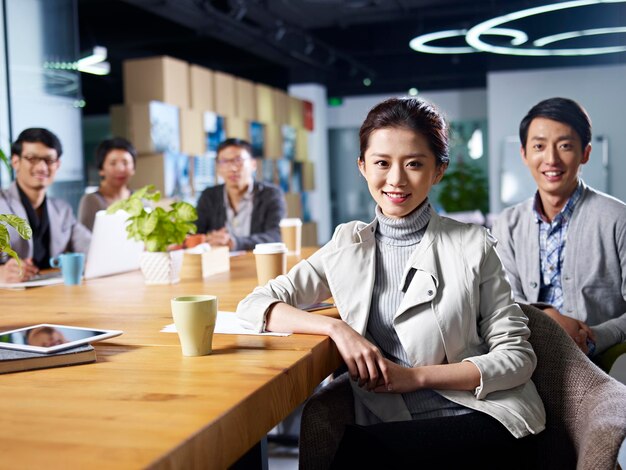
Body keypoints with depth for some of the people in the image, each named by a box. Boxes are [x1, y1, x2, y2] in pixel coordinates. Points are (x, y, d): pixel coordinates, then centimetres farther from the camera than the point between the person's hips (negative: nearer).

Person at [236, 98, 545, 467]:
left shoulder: (473, 246, 0)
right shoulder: (348, 247, 7)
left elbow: (517, 356, 0)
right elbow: (253, 306, 1)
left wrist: (417, 376, -11)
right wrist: (337, 328, -14)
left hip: (484, 421, -2)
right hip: (392, 429, 3)